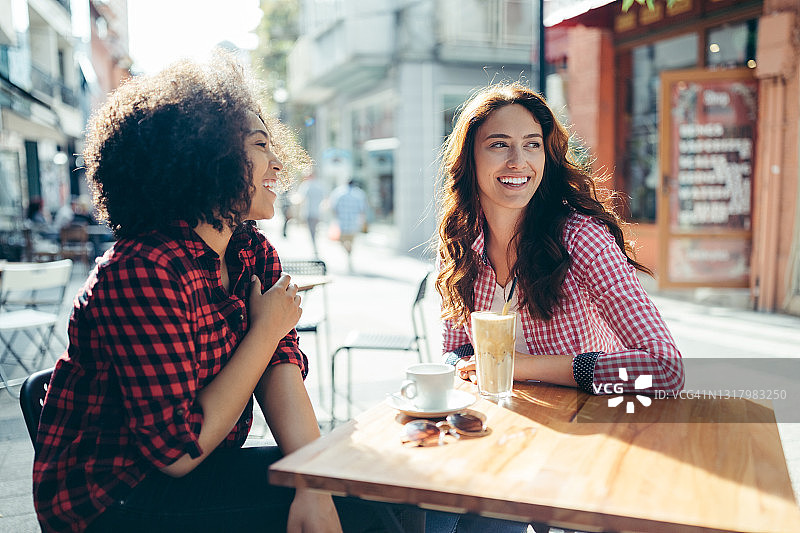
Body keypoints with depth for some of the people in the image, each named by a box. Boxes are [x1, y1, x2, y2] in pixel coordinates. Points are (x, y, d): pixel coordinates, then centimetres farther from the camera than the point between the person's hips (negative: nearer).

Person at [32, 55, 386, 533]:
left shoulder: (254, 252, 1)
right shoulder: (143, 272, -24)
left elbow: (281, 367, -10)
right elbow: (179, 449, -24)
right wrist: (267, 329, -17)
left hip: (202, 473, 7)